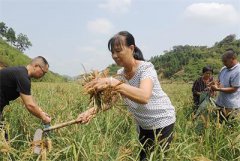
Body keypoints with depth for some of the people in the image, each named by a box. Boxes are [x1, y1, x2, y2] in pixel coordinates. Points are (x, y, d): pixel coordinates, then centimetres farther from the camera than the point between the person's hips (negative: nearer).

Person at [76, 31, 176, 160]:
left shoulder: (146, 68, -25)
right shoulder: (120, 74, -4)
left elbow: (144, 97, -44)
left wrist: (112, 82, -53)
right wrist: (91, 111, -26)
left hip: (162, 123, -6)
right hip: (143, 125, 7)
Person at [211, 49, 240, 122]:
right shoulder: (224, 69, 5)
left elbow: (233, 89, -22)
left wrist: (218, 89, -21)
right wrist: (216, 84, -4)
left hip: (231, 106, -8)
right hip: (220, 103, 8)